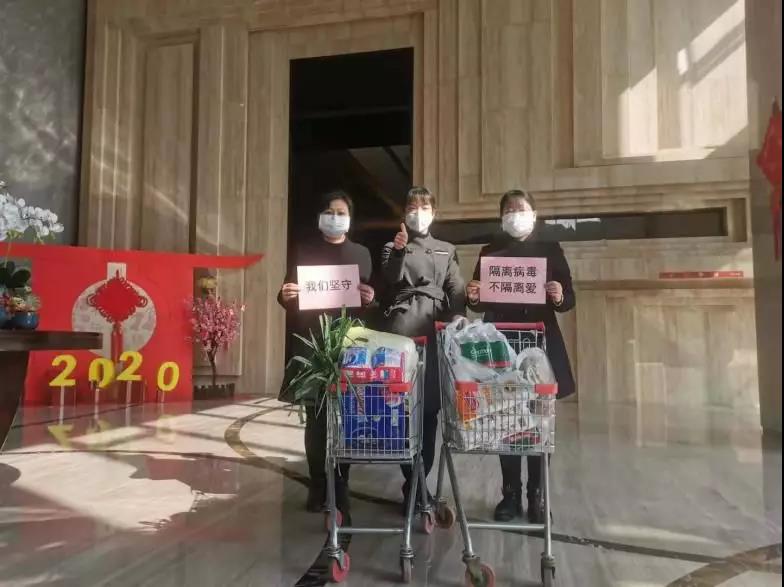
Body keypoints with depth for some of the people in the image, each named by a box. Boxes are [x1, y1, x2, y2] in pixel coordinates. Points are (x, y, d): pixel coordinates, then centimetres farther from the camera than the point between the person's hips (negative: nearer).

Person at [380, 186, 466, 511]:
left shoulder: (446, 250, 19)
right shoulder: (393, 245, 13)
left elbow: (457, 292, 10)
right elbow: (389, 280, -5)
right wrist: (398, 250, -18)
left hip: (436, 328, 2)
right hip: (403, 326, -2)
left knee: (430, 404, 0)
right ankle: (414, 482, 3)